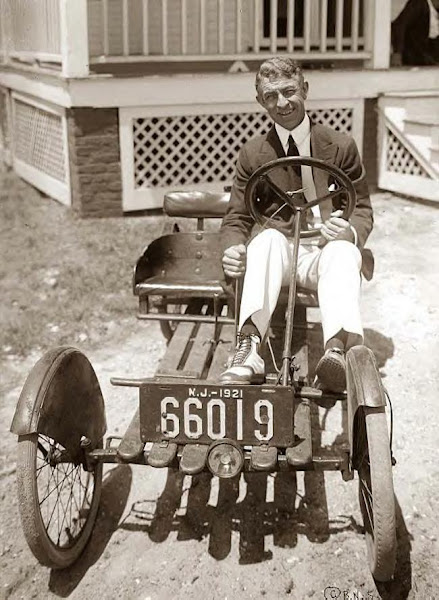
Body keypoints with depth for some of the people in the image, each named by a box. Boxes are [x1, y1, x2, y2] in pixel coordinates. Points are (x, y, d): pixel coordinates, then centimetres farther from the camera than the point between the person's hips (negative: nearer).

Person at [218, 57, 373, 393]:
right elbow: (236, 218, 9)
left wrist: (349, 231, -18)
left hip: (325, 253, 0)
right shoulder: (252, 154, 8)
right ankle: (249, 349, -51)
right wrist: (233, 250, -16)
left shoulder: (341, 146, 6)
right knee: (267, 236, -34)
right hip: (276, 252, 1)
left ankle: (338, 350, -59)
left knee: (342, 249, -35)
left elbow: (363, 211, 8)